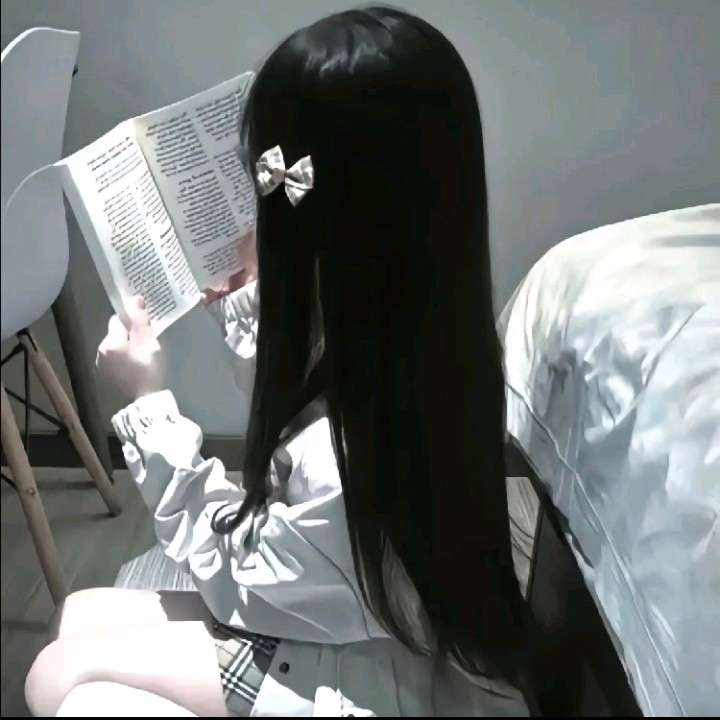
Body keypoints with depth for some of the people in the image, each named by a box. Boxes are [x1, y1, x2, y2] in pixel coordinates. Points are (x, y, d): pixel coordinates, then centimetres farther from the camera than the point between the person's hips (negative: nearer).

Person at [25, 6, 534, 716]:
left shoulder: (349, 456, -40)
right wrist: (243, 303, 5)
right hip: (363, 607, 8)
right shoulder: (426, 332, -14)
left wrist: (149, 401, -17)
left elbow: (236, 574, -19)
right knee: (82, 613, 13)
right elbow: (303, 414, 7)